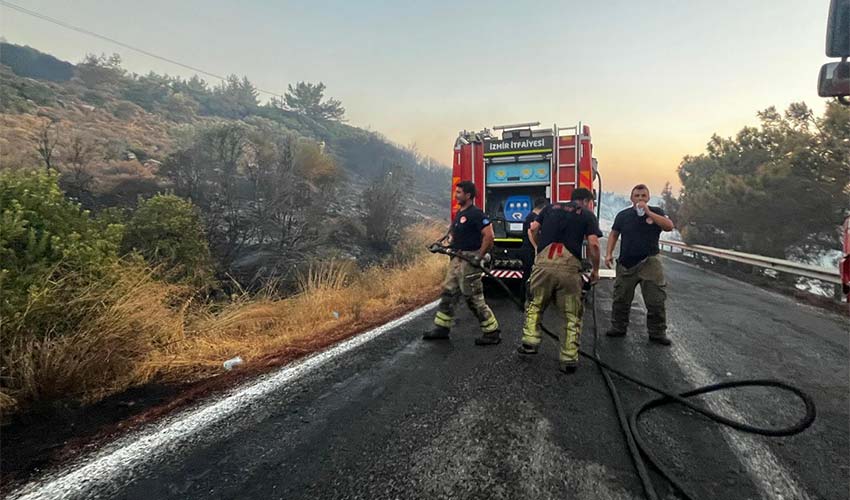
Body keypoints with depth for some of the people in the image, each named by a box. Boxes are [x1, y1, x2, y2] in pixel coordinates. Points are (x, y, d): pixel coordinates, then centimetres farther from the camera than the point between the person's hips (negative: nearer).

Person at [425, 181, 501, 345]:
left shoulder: (476, 213, -15)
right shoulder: (460, 213, 14)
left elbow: (489, 236, -21)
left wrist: (479, 257, -20)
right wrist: (445, 246, 11)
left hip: (469, 261, -9)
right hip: (457, 260, 9)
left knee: (474, 298, -4)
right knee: (448, 293, 12)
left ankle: (492, 333, 8)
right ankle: (442, 328, 22)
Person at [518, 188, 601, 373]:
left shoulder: (551, 207, 22)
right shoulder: (588, 214, 14)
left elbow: (533, 229, 13)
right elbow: (593, 244, 2)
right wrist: (595, 270, 14)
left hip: (543, 263, 2)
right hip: (569, 266, -2)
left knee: (535, 304, 22)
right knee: (571, 315, 10)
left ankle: (530, 341, 16)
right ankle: (568, 359, 10)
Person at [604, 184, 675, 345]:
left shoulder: (656, 212, 4)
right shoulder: (623, 215, 8)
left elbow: (669, 226, -12)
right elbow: (614, 234, 13)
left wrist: (648, 212, -17)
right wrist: (609, 253, 1)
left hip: (649, 263, -2)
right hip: (626, 264, 2)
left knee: (656, 301, -1)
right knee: (621, 299, 9)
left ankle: (657, 332, 11)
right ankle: (618, 328, 23)